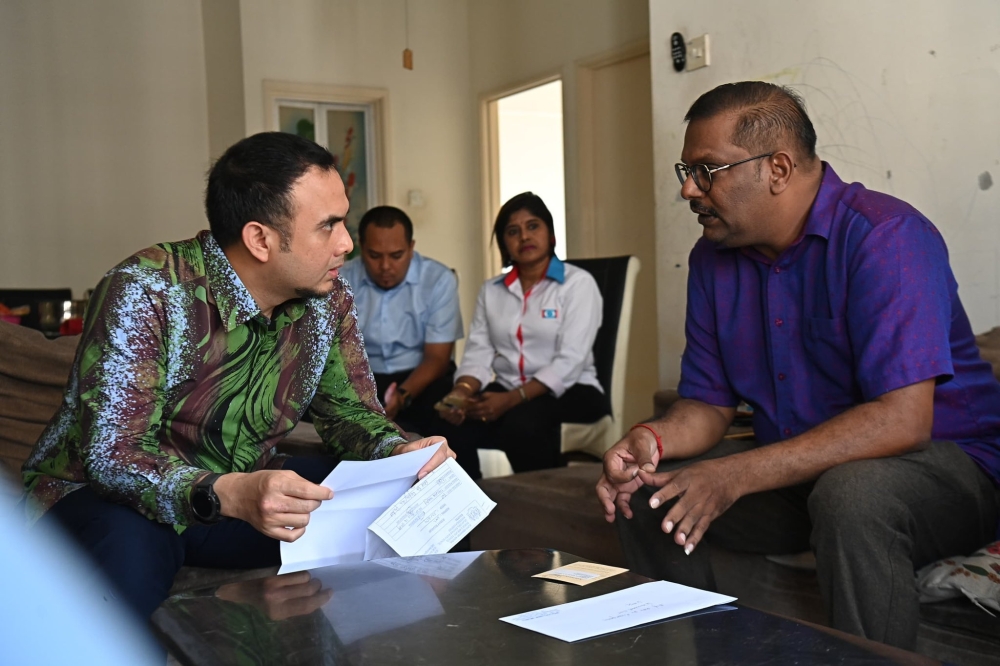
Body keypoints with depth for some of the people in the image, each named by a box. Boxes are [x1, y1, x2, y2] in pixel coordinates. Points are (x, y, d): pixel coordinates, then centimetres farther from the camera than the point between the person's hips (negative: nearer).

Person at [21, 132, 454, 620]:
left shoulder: (328, 300, -6)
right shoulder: (145, 292, -24)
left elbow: (350, 411, 3)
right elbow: (112, 456, -29)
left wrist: (397, 452, -21)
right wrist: (228, 496, -48)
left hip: (239, 488, 5)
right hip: (106, 495, -5)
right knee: (125, 550, -39)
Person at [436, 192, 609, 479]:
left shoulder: (578, 283, -4)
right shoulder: (491, 290, 13)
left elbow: (570, 361, -14)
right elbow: (478, 353, 4)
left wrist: (512, 399, -24)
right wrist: (462, 392, -19)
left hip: (568, 391, -4)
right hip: (507, 393, 4)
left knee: (521, 424, -36)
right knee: (450, 424, -25)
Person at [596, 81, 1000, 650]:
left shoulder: (885, 236, -20)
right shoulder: (712, 259, 4)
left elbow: (902, 420, -29)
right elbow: (709, 404, 7)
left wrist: (737, 475, -31)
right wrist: (654, 438, -17)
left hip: (940, 460, -6)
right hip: (799, 475, 7)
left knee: (850, 493, -38)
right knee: (640, 489, -4)